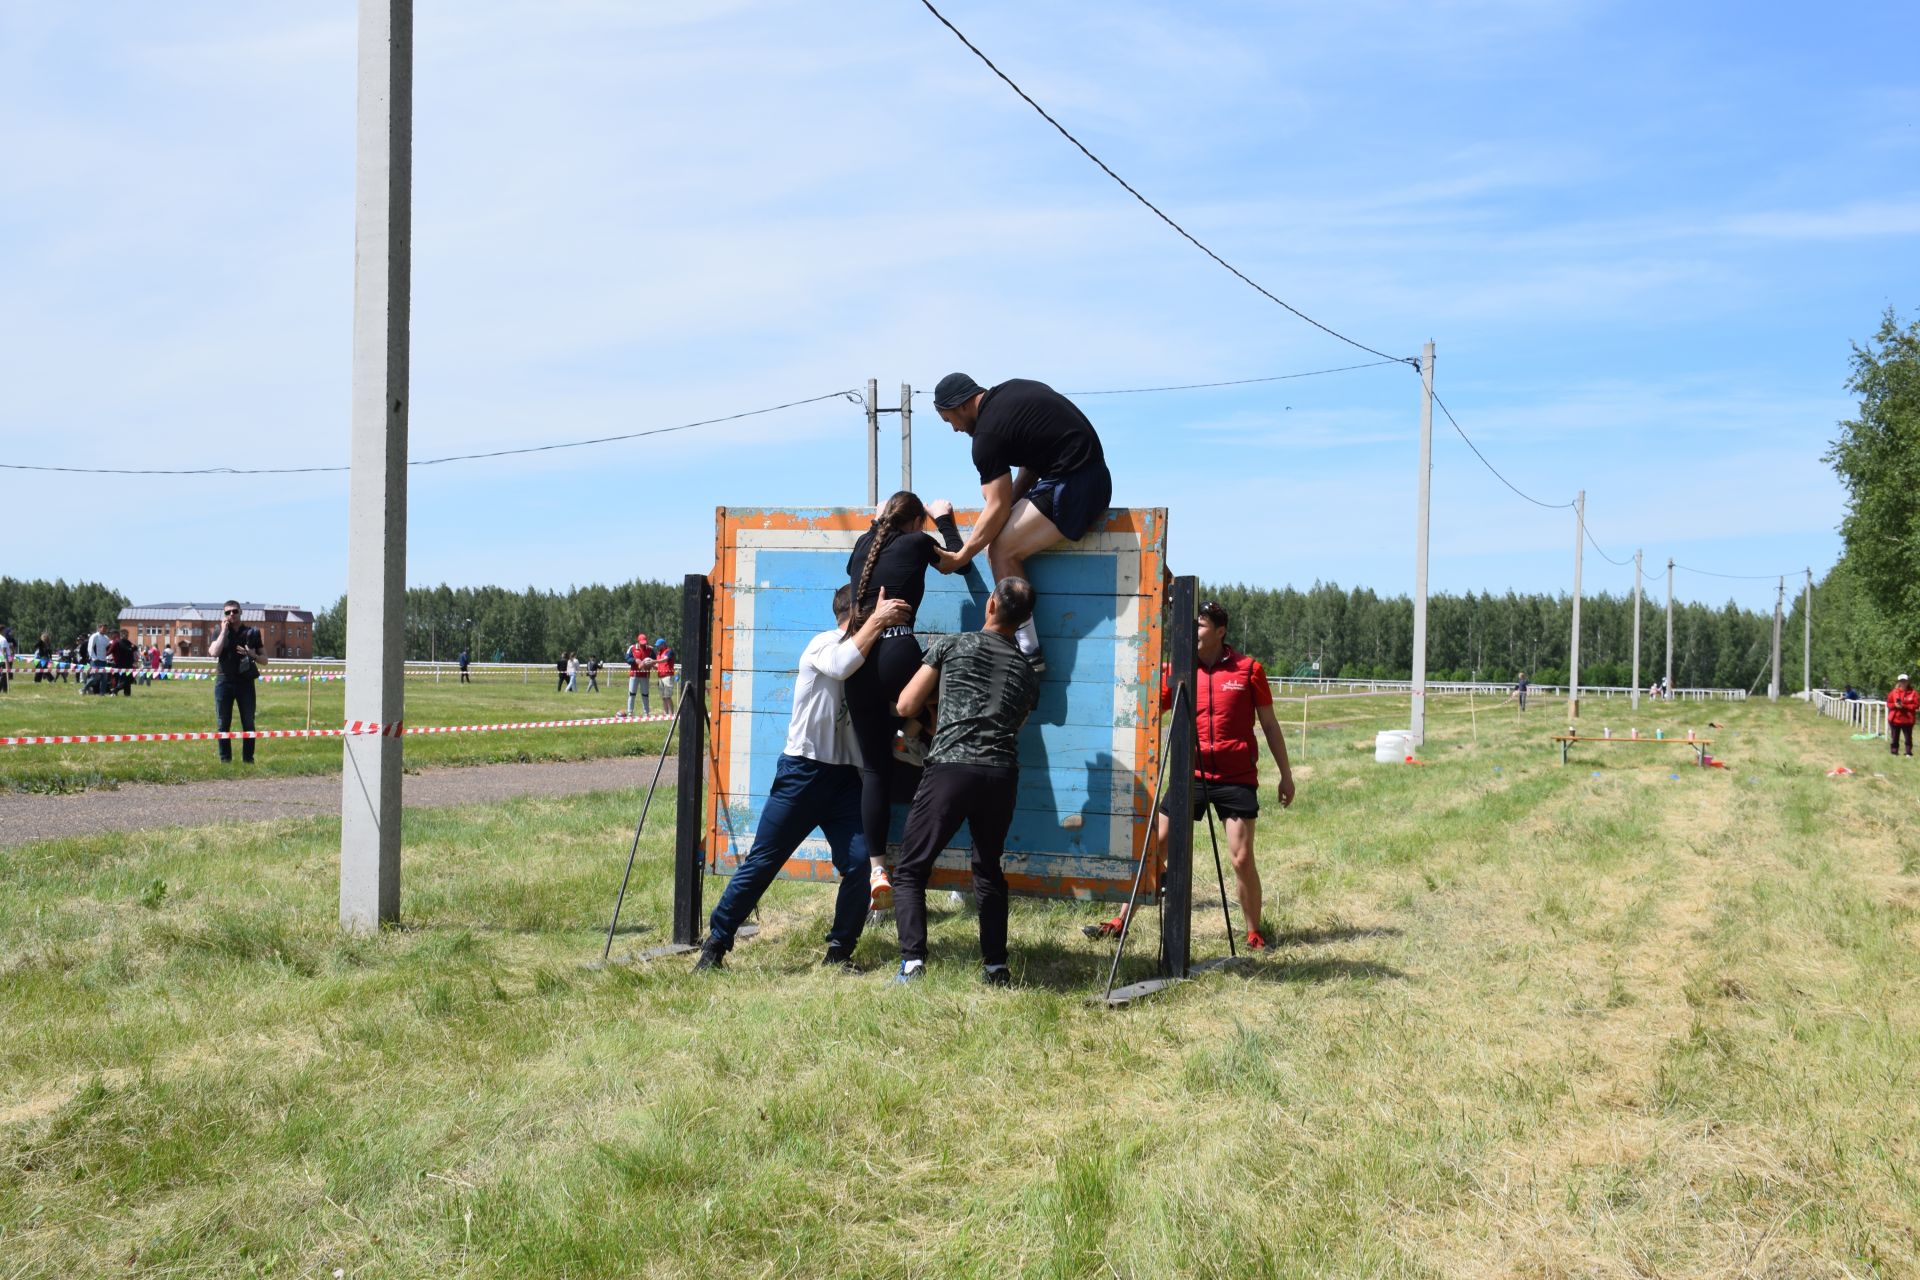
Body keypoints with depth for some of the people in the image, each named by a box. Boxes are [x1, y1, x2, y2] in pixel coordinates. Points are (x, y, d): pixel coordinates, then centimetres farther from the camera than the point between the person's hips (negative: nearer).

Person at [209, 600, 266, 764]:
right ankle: (225, 758, 8)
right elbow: (214, 652, -12)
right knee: (223, 724, 2)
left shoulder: (252, 633, 8)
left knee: (248, 723, 0)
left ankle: (248, 758, 6)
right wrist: (224, 630, -8)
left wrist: (252, 655, -10)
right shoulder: (219, 633, 8)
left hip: (245, 682, 0)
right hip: (224, 682, 0)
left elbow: (264, 661, 11)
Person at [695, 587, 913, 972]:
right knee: (761, 862, -1)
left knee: (858, 865, -8)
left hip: (845, 780, 5)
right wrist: (877, 620, -22)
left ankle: (839, 953, 7)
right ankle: (715, 944, 10)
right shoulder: (824, 644, -5)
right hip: (803, 773, -5)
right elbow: (841, 666, -28)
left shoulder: (870, 658, 14)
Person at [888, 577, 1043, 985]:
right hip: (1002, 775, 4)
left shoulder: (952, 645, 7)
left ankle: (913, 961, -12)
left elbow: (907, 706, 9)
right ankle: (996, 968, 18)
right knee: (988, 871, 21)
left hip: (951, 768, -4)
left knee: (909, 870, 3)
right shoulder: (1028, 673, 19)